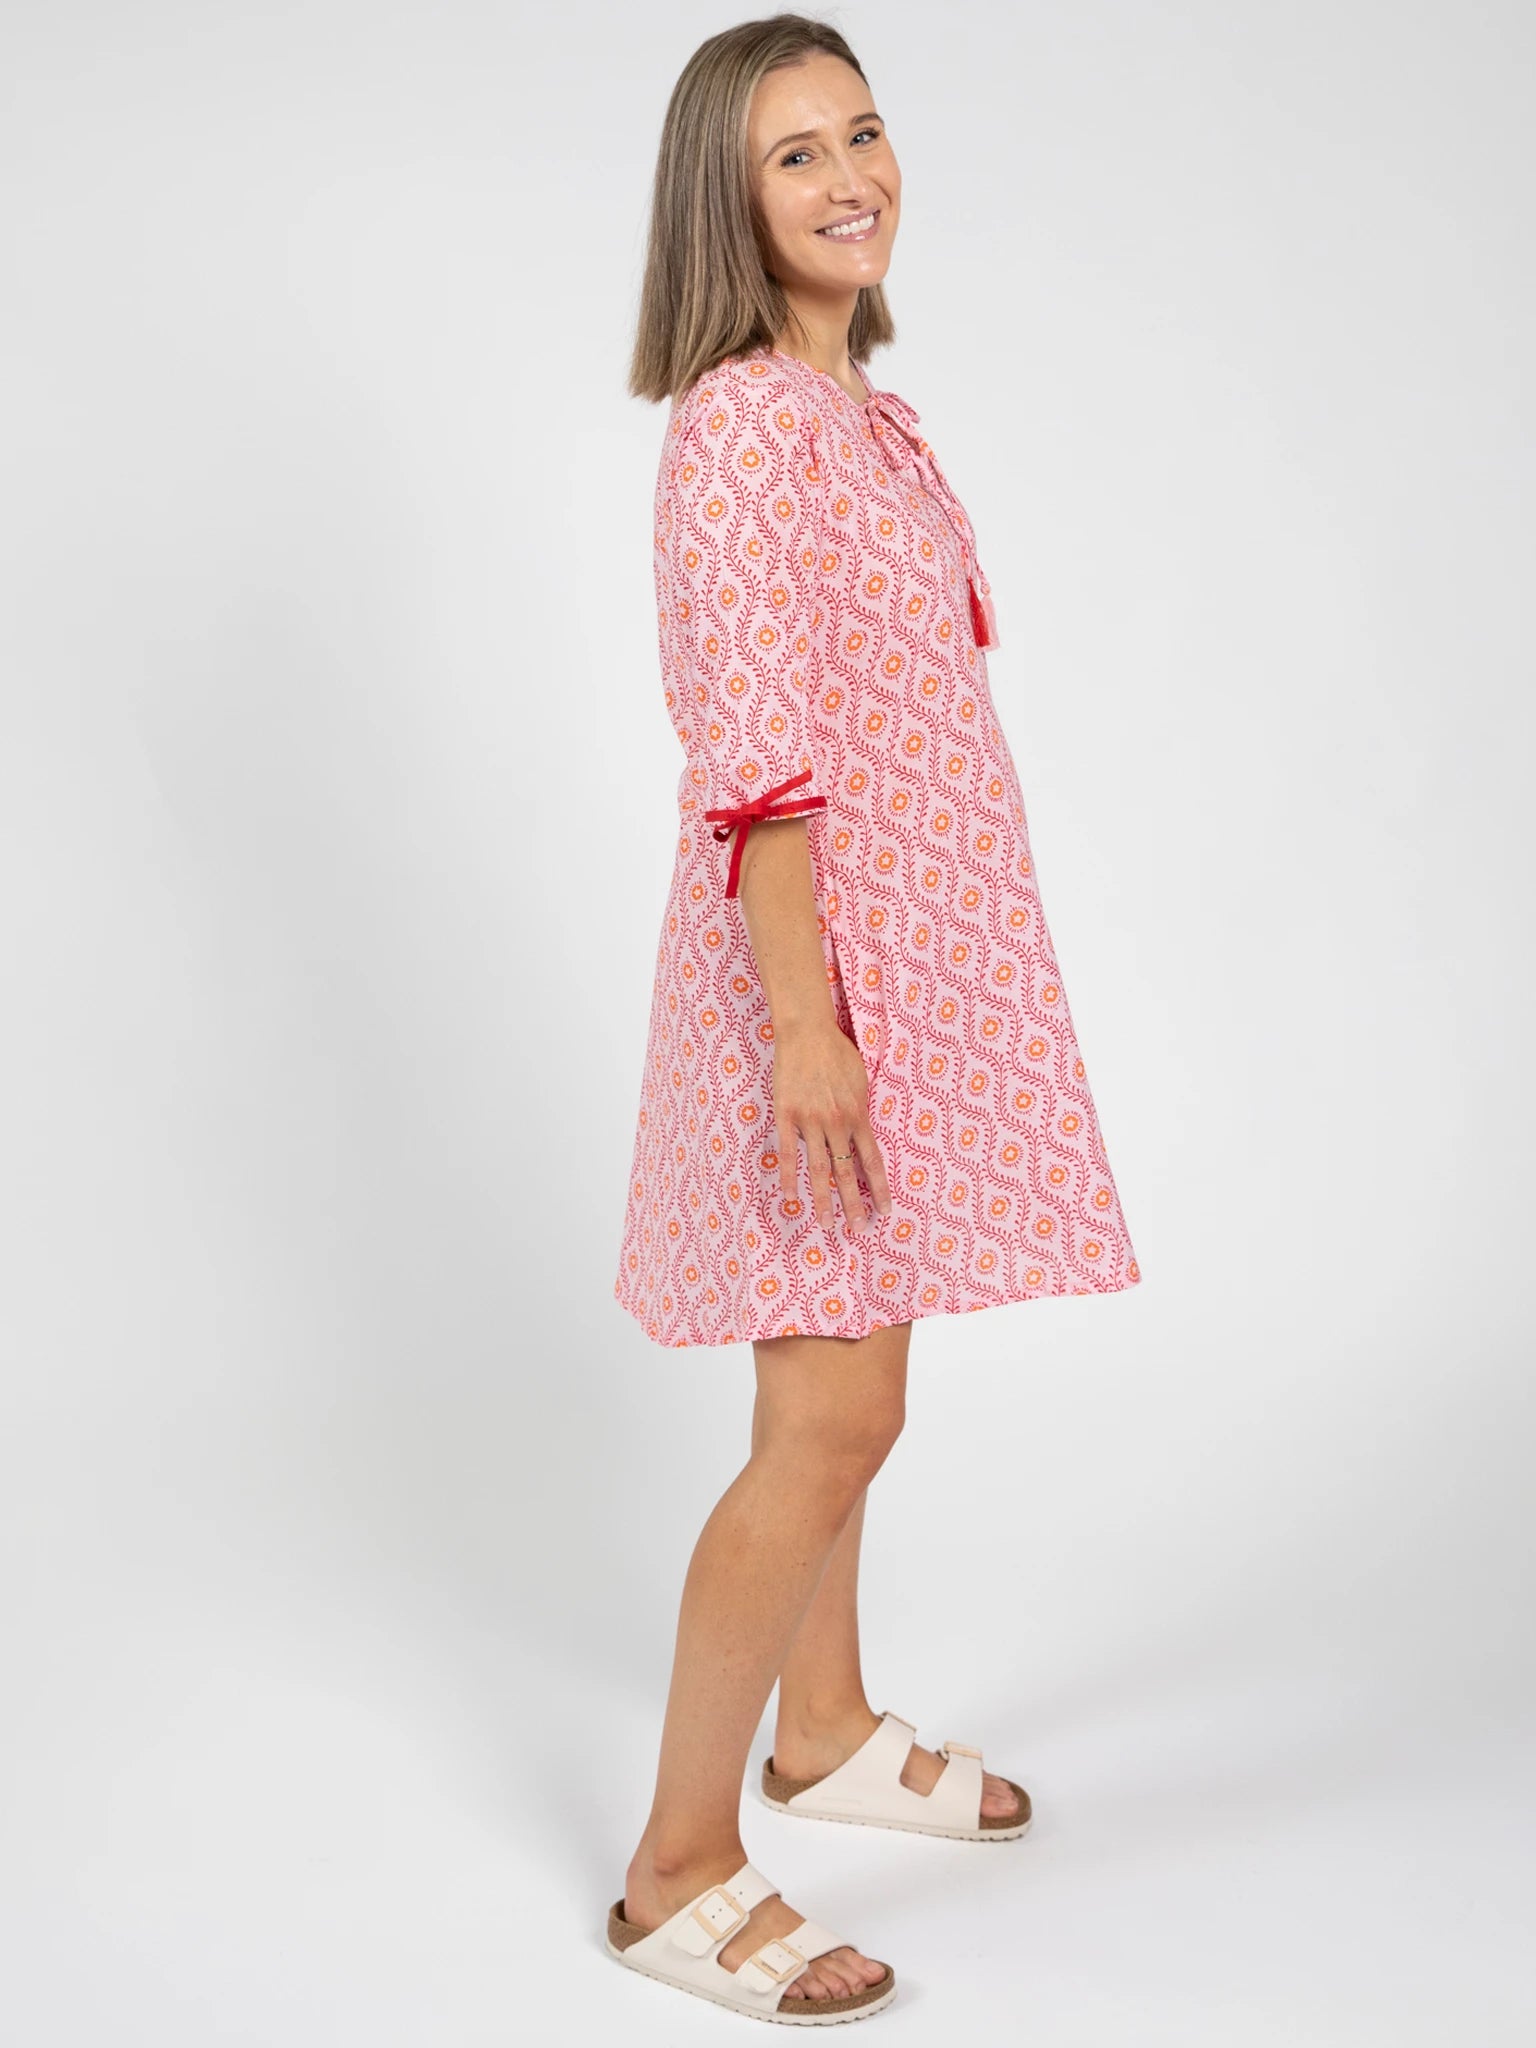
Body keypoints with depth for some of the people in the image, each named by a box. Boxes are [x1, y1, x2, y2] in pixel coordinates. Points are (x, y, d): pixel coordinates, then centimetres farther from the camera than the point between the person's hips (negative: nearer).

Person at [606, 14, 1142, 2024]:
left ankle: (828, 1728, 36)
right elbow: (753, 755, -21)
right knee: (834, 1420, -8)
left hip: (912, 944, 9)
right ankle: (680, 1868, 4)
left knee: (842, 1376, 19)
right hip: (814, 949, -9)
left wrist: (862, 1005, 20)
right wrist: (806, 1022, -25)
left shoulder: (865, 415, 15)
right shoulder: (745, 421, -15)